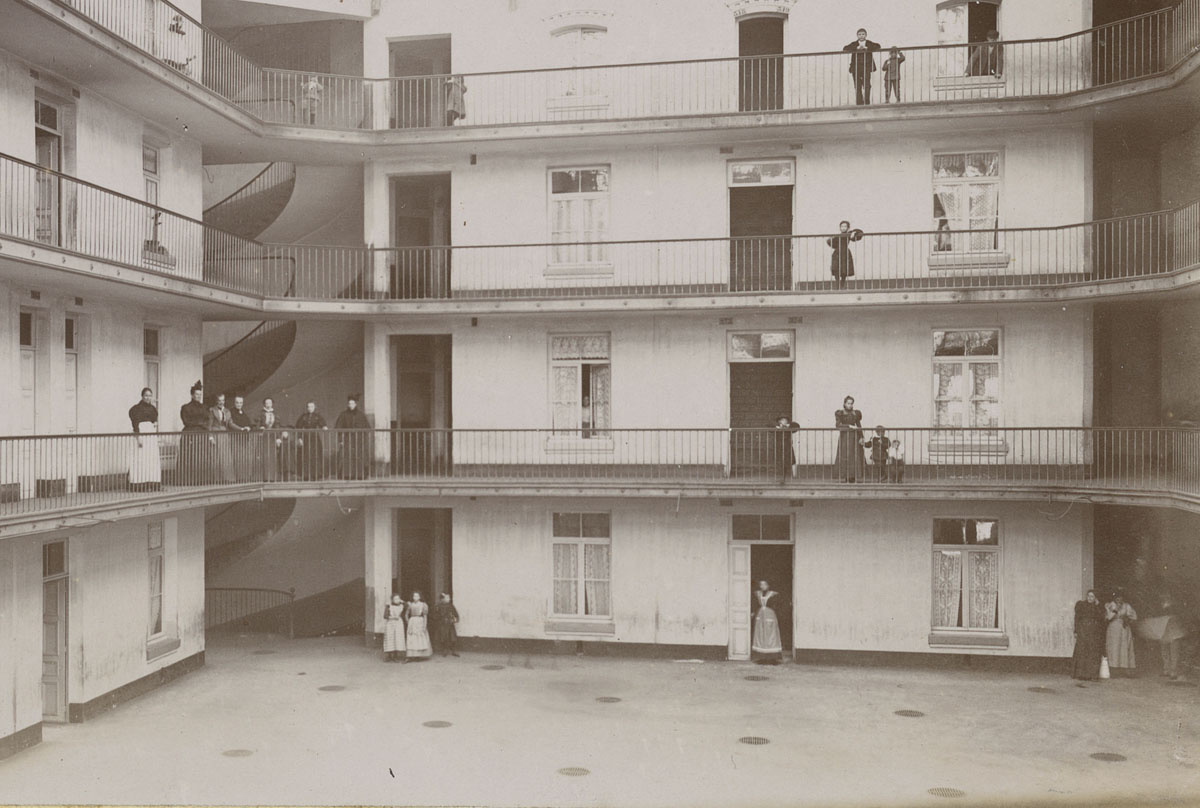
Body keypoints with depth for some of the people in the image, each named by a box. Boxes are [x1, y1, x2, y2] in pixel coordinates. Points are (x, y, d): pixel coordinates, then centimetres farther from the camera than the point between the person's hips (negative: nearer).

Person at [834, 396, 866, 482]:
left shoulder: (856, 413, 10)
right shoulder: (840, 413, 1)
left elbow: (859, 426, 12)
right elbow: (838, 425, -12)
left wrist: (861, 437, 3)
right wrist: (849, 426, -18)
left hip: (854, 437, 3)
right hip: (844, 437, -3)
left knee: (855, 457, -3)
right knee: (844, 457, -7)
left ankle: (853, 478, 1)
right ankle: (844, 478, -4)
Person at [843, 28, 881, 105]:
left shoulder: (869, 43, 11)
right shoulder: (854, 44, 11)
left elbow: (877, 46, -6)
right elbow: (845, 49, -5)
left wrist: (866, 48, -15)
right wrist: (857, 48, -15)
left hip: (866, 68, -1)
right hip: (856, 68, 1)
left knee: (867, 85, -10)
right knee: (857, 87, -4)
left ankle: (867, 101, -6)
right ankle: (859, 103, -2)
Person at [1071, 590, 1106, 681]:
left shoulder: (1099, 607, 13)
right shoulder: (1081, 605, 7)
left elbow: (1101, 618, -5)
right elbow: (1077, 618, 3)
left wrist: (1097, 605, -6)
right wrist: (1076, 631, -4)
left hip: (1095, 633, 2)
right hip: (1083, 632, -2)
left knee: (1093, 654, -2)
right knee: (1082, 652, -8)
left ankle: (1091, 674, 1)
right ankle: (1080, 673, -6)